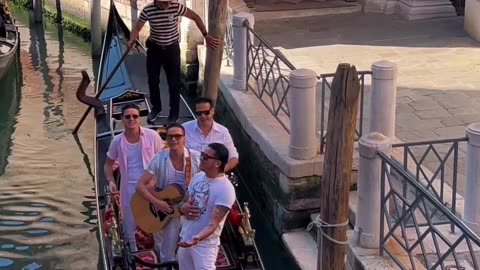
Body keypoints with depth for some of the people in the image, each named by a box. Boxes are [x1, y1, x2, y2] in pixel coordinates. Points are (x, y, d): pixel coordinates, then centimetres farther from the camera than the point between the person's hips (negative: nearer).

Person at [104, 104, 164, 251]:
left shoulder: (152, 136, -9)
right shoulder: (117, 141, -2)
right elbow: (109, 163, 10)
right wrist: (111, 181, -6)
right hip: (129, 188, 2)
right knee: (129, 227, 15)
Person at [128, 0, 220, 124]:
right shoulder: (147, 10, -17)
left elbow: (195, 17, -8)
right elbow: (137, 28, -7)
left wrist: (206, 35, -7)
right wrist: (132, 40, -28)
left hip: (172, 48, -1)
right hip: (154, 48, 2)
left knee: (174, 82, 4)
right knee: (152, 80, 11)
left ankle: (174, 113, 19)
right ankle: (156, 108, 33)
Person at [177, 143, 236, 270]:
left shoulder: (225, 189, -21)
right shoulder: (197, 177, 4)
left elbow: (213, 223, -25)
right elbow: (185, 202, 17)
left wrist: (197, 238, -42)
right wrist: (182, 207, -9)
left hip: (205, 244, -8)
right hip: (185, 239, 8)